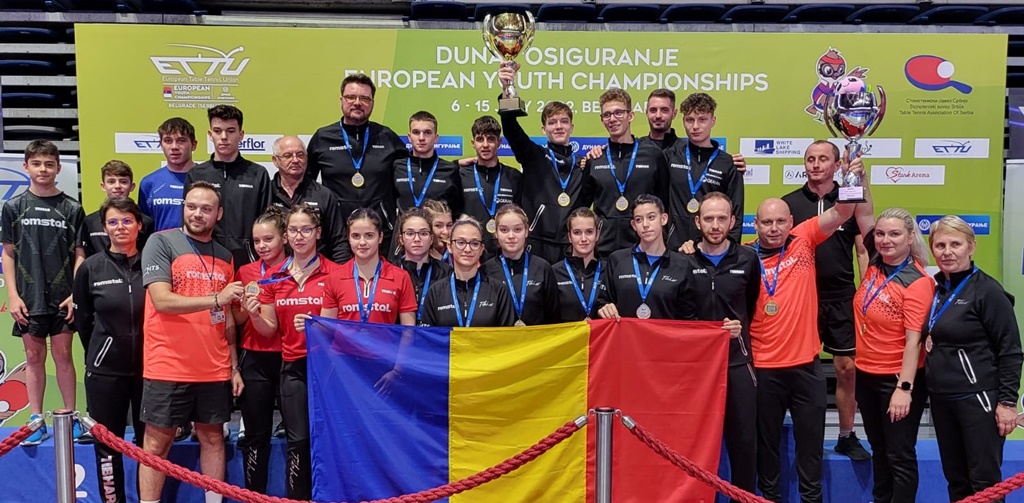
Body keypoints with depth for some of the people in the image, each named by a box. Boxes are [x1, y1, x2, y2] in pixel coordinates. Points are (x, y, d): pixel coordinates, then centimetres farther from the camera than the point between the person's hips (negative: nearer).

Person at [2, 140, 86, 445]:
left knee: (63, 355, 5)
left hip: (62, 298, -1)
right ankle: (36, 422, 15)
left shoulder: (71, 208, 1)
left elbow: (79, 254, 2)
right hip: (29, 298, 1)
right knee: (34, 357, 7)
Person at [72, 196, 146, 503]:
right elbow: (82, 320, 9)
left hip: (148, 368, 0)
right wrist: (101, 353, 14)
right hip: (105, 371, 0)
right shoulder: (90, 268, -1)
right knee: (108, 445, 9)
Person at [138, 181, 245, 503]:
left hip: (215, 369, 5)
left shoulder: (225, 257, 11)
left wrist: (234, 367, 10)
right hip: (167, 367, -4)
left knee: (212, 437, 11)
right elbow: (161, 300, -16)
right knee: (157, 442, 5)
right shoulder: (161, 243, -4)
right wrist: (215, 299, -23)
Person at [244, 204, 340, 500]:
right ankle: (297, 498, 19)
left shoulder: (334, 273, -5)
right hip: (292, 367, 3)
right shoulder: (274, 277, 6)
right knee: (298, 440, 6)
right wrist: (254, 314, -11)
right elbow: (270, 330, 8)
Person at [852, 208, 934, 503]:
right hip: (866, 374, 7)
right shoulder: (873, 266, 0)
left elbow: (913, 340, -21)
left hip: (898, 379, -7)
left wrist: (904, 388, -23)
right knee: (879, 449, 22)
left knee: (900, 455, 7)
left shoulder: (918, 282, -18)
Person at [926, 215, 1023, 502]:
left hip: (978, 398, -7)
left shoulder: (987, 290, -10)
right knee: (955, 478, 15)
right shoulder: (937, 289, 9)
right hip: (941, 398, 7)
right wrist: (932, 387, 7)